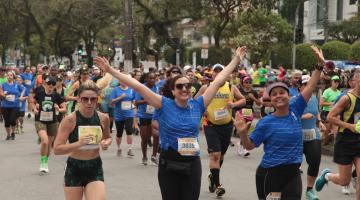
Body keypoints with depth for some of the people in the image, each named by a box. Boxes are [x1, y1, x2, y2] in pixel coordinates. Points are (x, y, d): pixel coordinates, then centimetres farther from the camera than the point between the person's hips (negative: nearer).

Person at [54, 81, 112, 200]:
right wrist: (78, 143, -32)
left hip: (95, 169, 2)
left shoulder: (103, 118, -4)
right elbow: (56, 149, -17)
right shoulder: (69, 120, -15)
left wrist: (106, 143, -7)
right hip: (74, 169, -2)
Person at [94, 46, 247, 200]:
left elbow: (218, 81, 4)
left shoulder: (198, 105, 0)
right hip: (169, 163, -2)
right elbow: (138, 86, -12)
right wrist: (110, 70, -14)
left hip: (192, 163, 2)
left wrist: (236, 60, 8)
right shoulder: (165, 105, -7)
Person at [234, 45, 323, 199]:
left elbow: (310, 87, 4)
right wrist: (242, 133, -23)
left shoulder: (294, 110, 1)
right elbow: (249, 146, -4)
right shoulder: (266, 122, -8)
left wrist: (320, 65, 0)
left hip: (293, 173, 3)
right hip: (270, 174, -3)